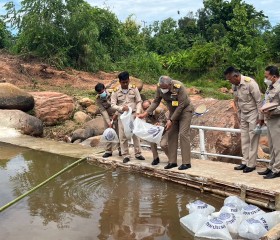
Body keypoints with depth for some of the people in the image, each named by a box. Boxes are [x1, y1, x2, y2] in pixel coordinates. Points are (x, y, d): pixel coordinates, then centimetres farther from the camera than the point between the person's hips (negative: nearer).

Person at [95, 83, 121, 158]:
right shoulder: (98, 100, -14)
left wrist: (116, 114, -27)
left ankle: (120, 150, 12)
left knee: (118, 132, 1)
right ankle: (108, 151, 9)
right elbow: (103, 111, -19)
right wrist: (109, 123, -25)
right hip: (107, 116, 2)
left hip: (117, 115, -2)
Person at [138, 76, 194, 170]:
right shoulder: (159, 87, -15)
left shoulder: (179, 87, -30)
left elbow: (181, 105, -26)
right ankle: (172, 161, 5)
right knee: (171, 134, 0)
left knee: (183, 134, -13)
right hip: (173, 111, 6)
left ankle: (186, 163, -10)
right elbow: (156, 101, -3)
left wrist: (171, 120, -25)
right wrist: (146, 113, -12)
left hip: (185, 110, -6)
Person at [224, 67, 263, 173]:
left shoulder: (249, 82, -23)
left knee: (253, 140, -3)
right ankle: (245, 162, 17)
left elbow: (259, 100, -19)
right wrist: (239, 116, 15)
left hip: (253, 113, -7)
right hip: (243, 114, 7)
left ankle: (251, 164, 4)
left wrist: (260, 117, -17)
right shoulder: (234, 85, -1)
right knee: (244, 140, 10)